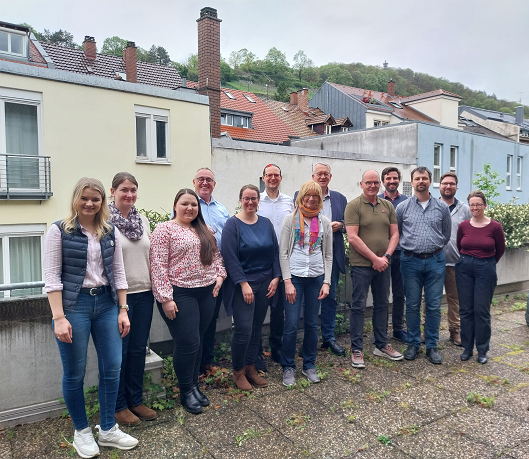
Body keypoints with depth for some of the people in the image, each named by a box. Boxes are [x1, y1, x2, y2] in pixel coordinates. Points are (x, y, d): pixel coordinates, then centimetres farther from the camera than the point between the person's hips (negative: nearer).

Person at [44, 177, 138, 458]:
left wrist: (123, 310, 6)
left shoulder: (110, 232, 8)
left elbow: (118, 273, 10)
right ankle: (81, 431, 27)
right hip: (74, 305, -4)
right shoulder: (60, 231, -4)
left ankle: (108, 430, 25)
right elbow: (52, 277, -8)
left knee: (112, 367, 6)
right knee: (74, 373, 6)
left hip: (106, 303, 4)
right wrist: (59, 318, -14)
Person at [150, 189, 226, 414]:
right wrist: (165, 298, -17)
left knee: (198, 341, 12)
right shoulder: (164, 230, -6)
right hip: (180, 294, -6)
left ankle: (194, 385, 28)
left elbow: (216, 255, 21)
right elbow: (158, 266, -12)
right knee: (188, 342, -4)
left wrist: (219, 275, 4)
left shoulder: (205, 230, 13)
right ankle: (185, 391, 16)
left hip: (206, 292, 6)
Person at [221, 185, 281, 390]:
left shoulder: (266, 223, 8)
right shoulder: (232, 224, -8)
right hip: (243, 285, -5)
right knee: (243, 329, -6)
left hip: (265, 284, 5)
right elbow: (230, 257, -13)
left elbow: (275, 252, 9)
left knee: (257, 328, 12)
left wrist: (276, 277, 0)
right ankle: (238, 371, 14)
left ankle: (251, 368, 26)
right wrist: (243, 284, -17)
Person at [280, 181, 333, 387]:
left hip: (316, 277, 3)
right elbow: (283, 252, -3)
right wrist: (287, 281, -10)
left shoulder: (324, 222, 7)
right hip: (294, 276, -2)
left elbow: (328, 255, 9)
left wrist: (326, 282, 1)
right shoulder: (291, 219, 0)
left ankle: (309, 365, 26)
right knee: (291, 324, -3)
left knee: (312, 323, 9)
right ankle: (288, 367, 15)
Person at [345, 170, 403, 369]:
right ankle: (357, 349, 11)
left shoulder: (388, 206, 10)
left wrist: (386, 256, -8)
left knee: (382, 305, 15)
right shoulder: (354, 206, -6)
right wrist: (374, 258, -14)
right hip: (361, 265, -5)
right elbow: (352, 237, -13)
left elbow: (394, 235, 9)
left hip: (383, 264, 5)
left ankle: (381, 345, 29)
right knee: (358, 306, 1)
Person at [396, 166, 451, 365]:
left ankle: (432, 346, 17)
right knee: (412, 305, 7)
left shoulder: (441, 207, 4)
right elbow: (396, 233, 11)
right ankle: (413, 344, 20)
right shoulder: (402, 207, 1)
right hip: (411, 261, -1)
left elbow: (446, 234, 15)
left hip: (435, 261, 1)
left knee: (434, 306, 4)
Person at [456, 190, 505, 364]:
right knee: (465, 309, 7)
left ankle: (482, 350, 16)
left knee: (482, 310, 2)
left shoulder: (495, 226, -7)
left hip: (485, 270, -2)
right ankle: (467, 348, 20)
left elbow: (501, 249, 7)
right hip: (464, 268, 2)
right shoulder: (463, 226, -1)